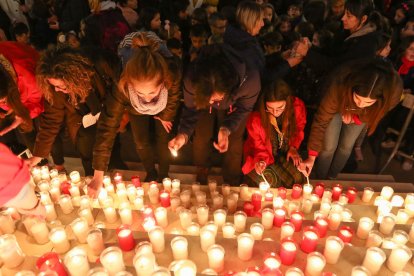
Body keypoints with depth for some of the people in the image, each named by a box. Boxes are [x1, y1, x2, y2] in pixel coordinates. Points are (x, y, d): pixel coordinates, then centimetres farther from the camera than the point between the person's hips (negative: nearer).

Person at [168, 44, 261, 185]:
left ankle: (231, 184, 31)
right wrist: (183, 133, -36)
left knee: (233, 144, 0)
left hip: (233, 106, 0)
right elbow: (191, 108, -19)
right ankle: (201, 174, 37)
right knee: (201, 138, 2)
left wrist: (227, 129, -37)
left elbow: (244, 108, -21)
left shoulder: (250, 79, -44)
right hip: (202, 100, 1)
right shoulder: (192, 79, -41)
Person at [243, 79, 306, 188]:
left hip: (285, 154, 3)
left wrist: (293, 147, -8)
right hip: (264, 156, -2)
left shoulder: (298, 107, -20)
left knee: (298, 178, -15)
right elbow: (257, 145, -10)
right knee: (267, 182, -21)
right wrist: (260, 160, -29)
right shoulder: (255, 117, -28)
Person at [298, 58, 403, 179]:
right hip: (339, 105, -2)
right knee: (329, 146, -3)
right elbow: (321, 120, -35)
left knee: (346, 146, 8)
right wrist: (311, 157, -34)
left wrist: (355, 118, -21)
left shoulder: (394, 90, -37)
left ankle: (331, 178, 35)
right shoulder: (339, 83, -44)